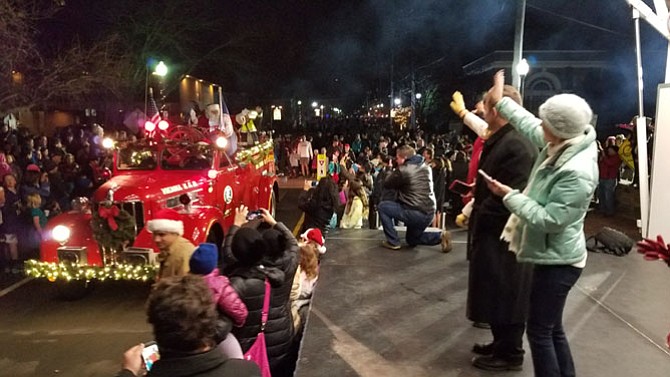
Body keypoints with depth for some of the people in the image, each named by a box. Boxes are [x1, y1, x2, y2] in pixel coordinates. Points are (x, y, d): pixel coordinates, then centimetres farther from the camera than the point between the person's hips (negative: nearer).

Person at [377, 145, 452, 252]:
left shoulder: (403, 170, -12)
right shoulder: (426, 167, 11)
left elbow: (386, 184, 1)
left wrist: (394, 173, 16)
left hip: (414, 213, -8)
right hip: (429, 213, 8)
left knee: (382, 206, 8)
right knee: (412, 240, 29)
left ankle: (393, 241, 8)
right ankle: (441, 236, 8)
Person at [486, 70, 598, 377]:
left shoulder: (577, 174, -30)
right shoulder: (564, 145, -3)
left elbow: (548, 220, -28)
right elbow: (530, 126, 14)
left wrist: (509, 195, -20)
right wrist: (501, 101, 22)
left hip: (557, 261, -10)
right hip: (552, 256, 10)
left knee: (539, 331, 2)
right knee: (552, 328, 20)